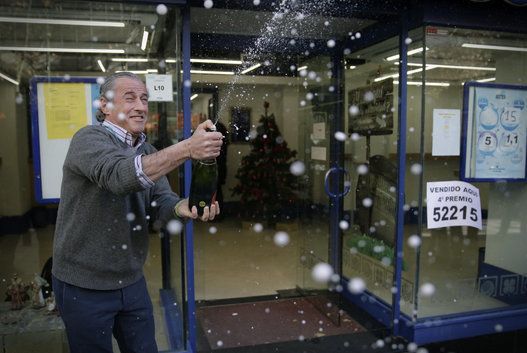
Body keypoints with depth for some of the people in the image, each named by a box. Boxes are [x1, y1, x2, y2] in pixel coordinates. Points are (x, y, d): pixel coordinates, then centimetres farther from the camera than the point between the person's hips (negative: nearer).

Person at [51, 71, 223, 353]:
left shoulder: (147, 150, 6)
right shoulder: (89, 139, -17)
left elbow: (162, 201, -5)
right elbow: (120, 176, -38)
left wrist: (184, 208, -28)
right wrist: (187, 148, -45)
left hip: (131, 281, 6)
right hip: (84, 286, -6)